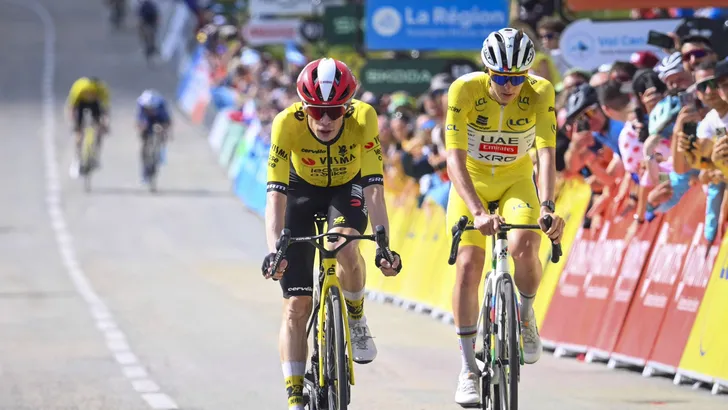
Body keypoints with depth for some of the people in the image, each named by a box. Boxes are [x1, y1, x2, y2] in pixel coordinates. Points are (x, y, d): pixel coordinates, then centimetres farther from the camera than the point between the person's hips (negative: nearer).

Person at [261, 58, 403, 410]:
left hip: (347, 189, 0)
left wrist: (383, 245, -45)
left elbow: (373, 188, -34)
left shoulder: (363, 118, -32)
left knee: (345, 247, -34)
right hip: (303, 191, 0)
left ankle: (356, 321, -5)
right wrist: (274, 249, -49)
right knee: (296, 305, -7)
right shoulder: (287, 124, -33)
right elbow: (276, 195, -36)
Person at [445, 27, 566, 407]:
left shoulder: (540, 93, -23)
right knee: (468, 267, -15)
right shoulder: (465, 90, -27)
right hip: (472, 183, 0)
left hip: (517, 181, 0)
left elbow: (546, 152, -32)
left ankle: (526, 316, 4)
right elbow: (455, 158, -33)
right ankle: (468, 368, -4)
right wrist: (477, 212, -47)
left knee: (524, 247, -28)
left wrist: (547, 206, -48)